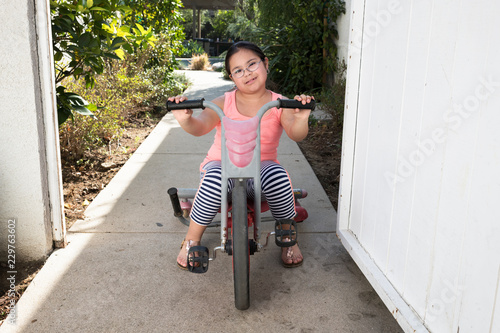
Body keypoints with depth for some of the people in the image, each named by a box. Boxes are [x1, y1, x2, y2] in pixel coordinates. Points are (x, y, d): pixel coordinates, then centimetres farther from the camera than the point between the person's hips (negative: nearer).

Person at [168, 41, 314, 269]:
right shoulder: (224, 103, -3)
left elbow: (296, 134, -18)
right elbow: (200, 126, -17)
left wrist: (301, 118, -42)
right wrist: (185, 119, -42)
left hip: (262, 167, 1)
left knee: (276, 175, -34)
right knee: (214, 178, -35)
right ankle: (191, 240, -10)